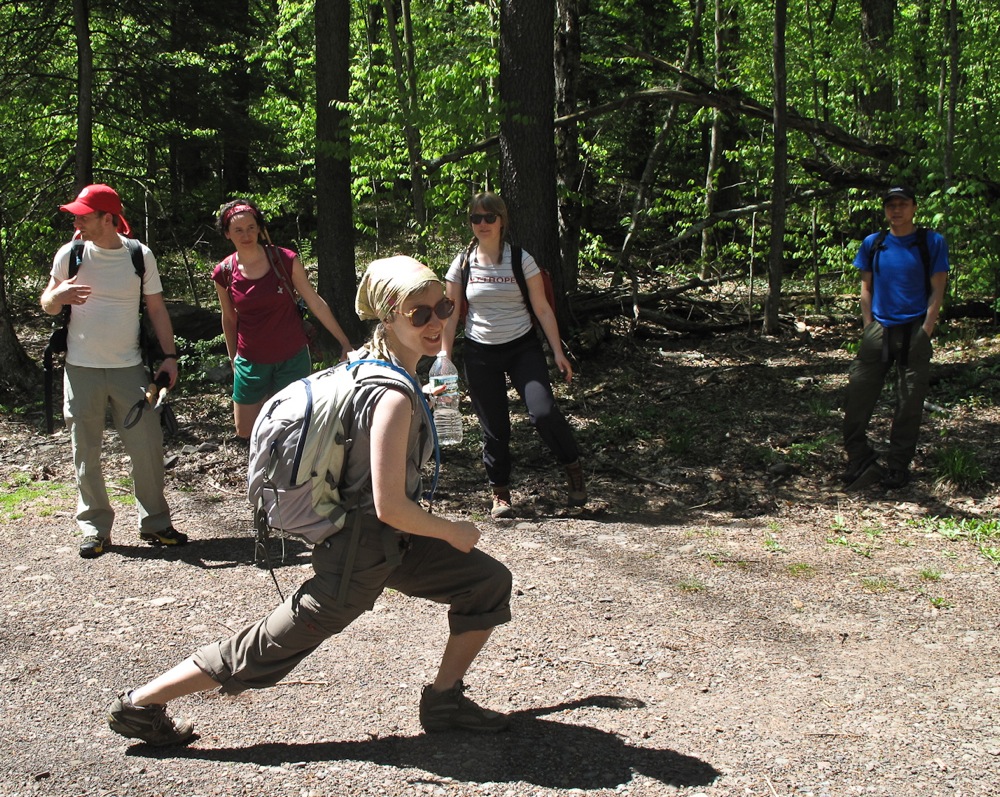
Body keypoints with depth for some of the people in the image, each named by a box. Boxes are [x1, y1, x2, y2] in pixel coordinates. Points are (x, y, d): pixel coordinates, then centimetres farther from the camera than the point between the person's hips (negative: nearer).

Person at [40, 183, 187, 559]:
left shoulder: (140, 255, -1)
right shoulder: (70, 254, 0)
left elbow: (156, 308, 7)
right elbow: (47, 305, 8)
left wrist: (169, 355, -2)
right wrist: (57, 295, -16)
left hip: (129, 369, 0)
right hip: (81, 370, 0)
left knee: (148, 447, 1)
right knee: (86, 453, 5)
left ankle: (154, 523, 15)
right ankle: (95, 527, 17)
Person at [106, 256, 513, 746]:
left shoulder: (372, 365, 0)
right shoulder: (394, 399, -28)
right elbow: (390, 506, -28)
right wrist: (454, 532, -14)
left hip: (388, 539, 9)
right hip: (361, 554, -9)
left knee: (489, 584, 11)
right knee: (267, 650, 5)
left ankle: (444, 702, 21)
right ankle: (139, 704, 20)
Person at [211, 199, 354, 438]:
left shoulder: (285, 260, -10)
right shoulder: (224, 273, -4)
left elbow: (315, 303, -6)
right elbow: (229, 319, 9)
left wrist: (344, 342, -6)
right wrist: (233, 359, 16)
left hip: (292, 358, -2)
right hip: (251, 362, 2)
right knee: (246, 431, 9)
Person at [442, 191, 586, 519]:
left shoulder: (520, 260, -4)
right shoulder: (463, 264, 0)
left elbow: (542, 309, -2)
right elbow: (451, 315, 4)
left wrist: (558, 352, -6)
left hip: (522, 348, -1)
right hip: (480, 354, 1)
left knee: (543, 412, -18)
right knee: (494, 428, 4)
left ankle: (574, 468, 6)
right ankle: (500, 494, 20)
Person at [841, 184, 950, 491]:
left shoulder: (932, 243, 1)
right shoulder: (873, 244, 8)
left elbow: (937, 291, -1)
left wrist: (925, 331, -9)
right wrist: (869, 327, 2)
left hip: (914, 331, -2)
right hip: (879, 330, 3)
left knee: (909, 403, 2)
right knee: (858, 394, -4)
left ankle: (897, 469, 11)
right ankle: (861, 462, 6)